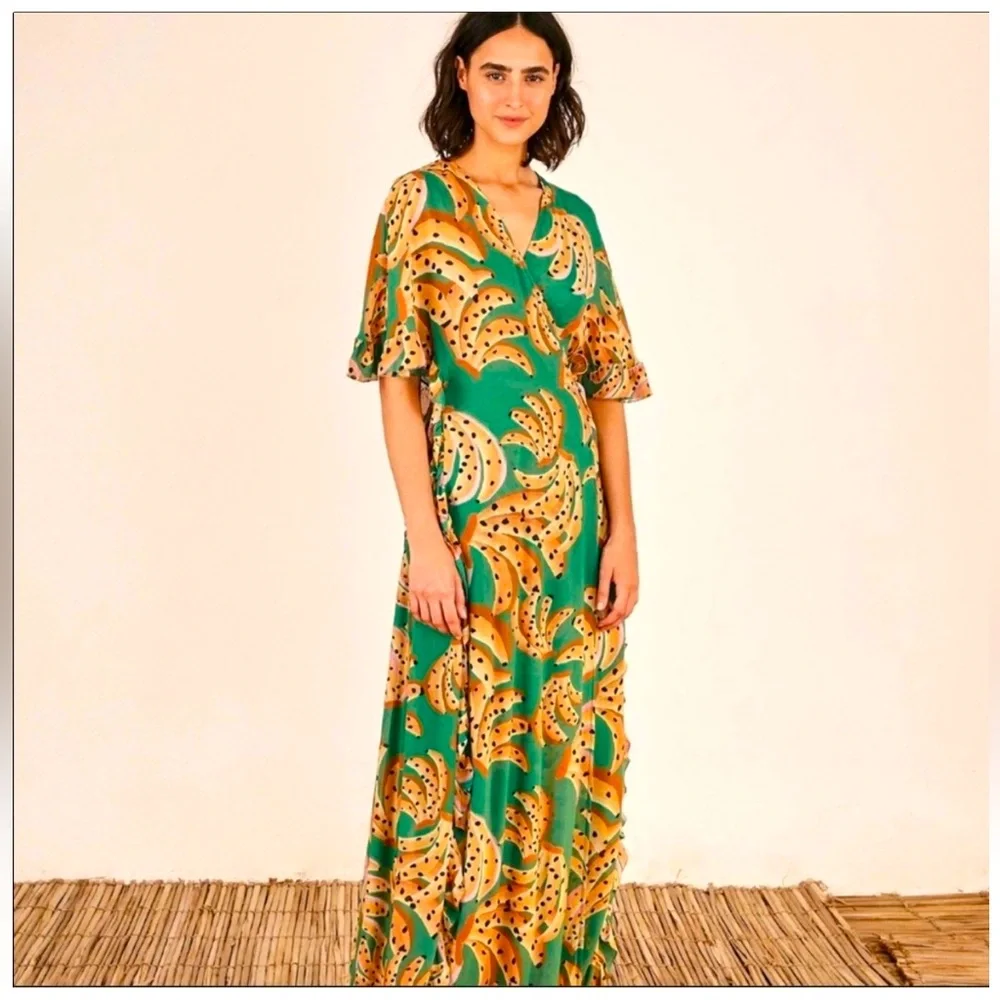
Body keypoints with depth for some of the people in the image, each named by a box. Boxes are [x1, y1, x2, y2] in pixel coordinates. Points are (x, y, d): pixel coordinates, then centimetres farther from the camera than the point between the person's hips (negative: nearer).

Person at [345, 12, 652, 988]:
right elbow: (397, 381, -7)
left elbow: (607, 386, 10)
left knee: (564, 749, 11)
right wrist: (425, 537, -14)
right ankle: (445, 962, 22)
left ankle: (550, 959, 30)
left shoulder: (575, 220, 12)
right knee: (460, 748, 2)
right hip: (471, 525, -4)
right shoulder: (420, 200, 0)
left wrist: (621, 529, 2)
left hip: (571, 529, 5)